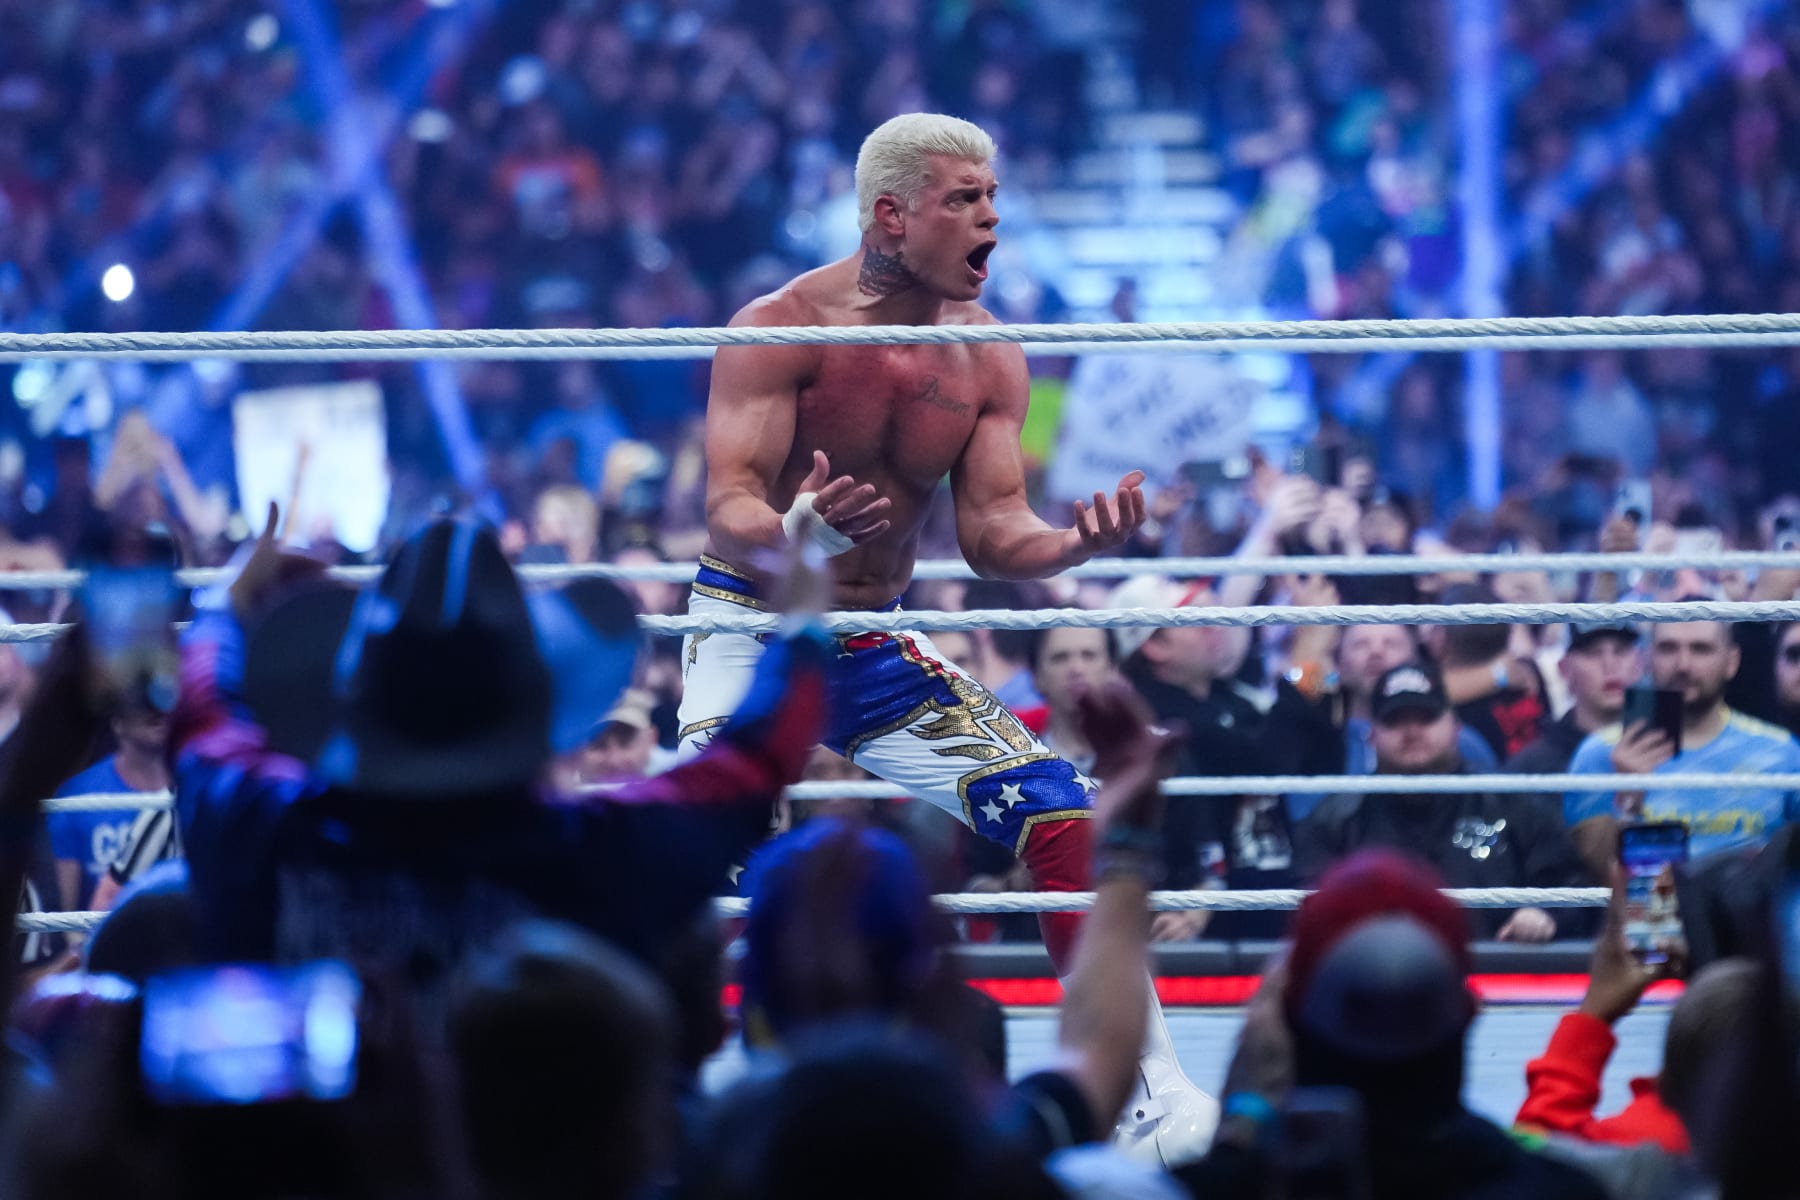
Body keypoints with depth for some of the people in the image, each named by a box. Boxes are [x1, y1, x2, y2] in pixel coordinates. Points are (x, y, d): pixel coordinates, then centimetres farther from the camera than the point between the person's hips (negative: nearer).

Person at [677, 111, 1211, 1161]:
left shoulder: (988, 360, -2)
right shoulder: (780, 330, -17)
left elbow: (994, 533, -4)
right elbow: (729, 511, -23)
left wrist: (1079, 543, -25)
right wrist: (794, 533, -46)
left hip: (877, 644, 5)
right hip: (754, 629, -5)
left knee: (1057, 809, -5)